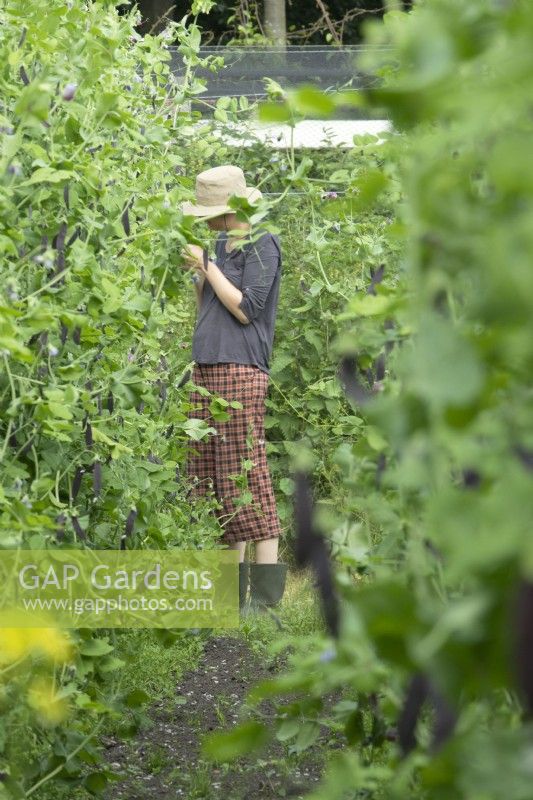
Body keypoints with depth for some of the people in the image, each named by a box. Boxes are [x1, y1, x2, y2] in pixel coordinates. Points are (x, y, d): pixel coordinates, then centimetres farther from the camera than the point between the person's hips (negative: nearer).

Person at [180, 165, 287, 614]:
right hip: (207, 372, 9)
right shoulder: (222, 245, 19)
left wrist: (207, 266, -8)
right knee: (209, 477, 6)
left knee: (245, 475, -11)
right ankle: (233, 585, 10)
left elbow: (245, 309, -13)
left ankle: (267, 585, -9)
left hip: (240, 372, -9)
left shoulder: (261, 245, -5)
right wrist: (199, 273, 7)